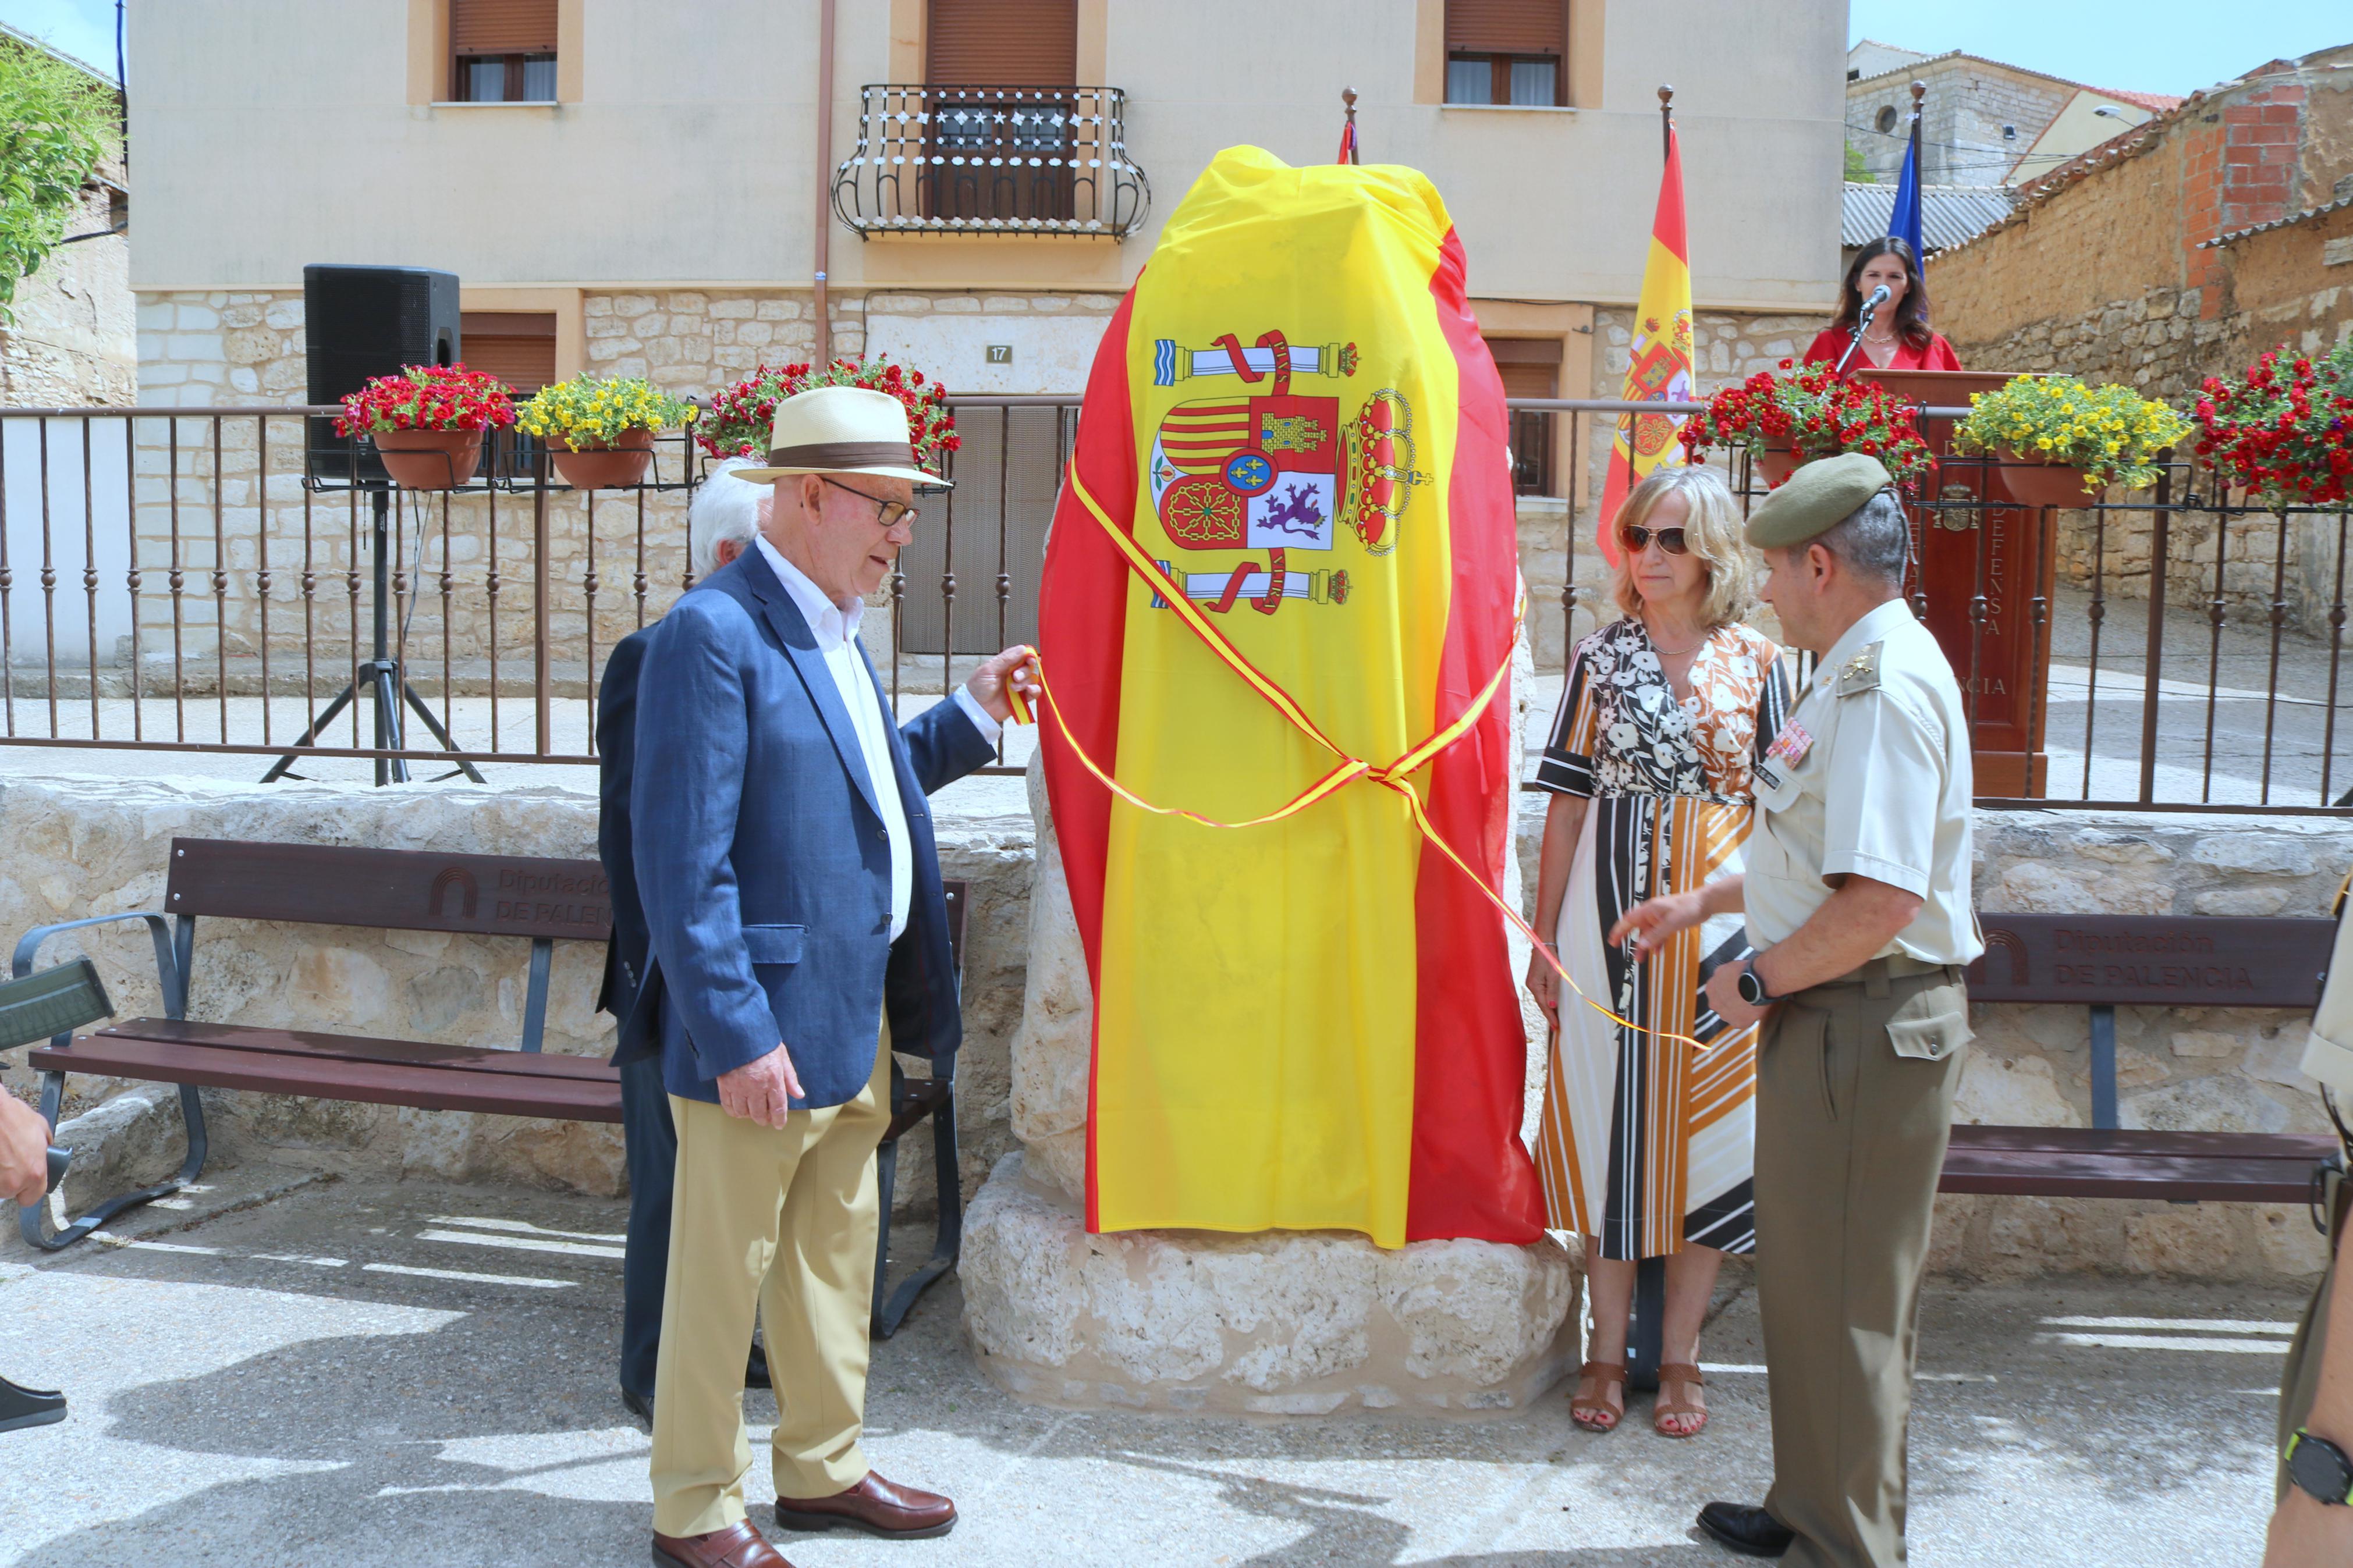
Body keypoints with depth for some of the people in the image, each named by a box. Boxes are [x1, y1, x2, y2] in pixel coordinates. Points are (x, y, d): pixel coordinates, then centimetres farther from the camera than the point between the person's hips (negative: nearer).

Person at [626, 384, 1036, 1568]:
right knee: (724, 1274, 5)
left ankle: (822, 1470, 36)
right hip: (763, 1031, -9)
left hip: (856, 1018, 9)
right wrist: (738, 1035, -21)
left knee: (836, 1259, 20)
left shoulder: (829, 629, 12)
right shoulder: (713, 633, -17)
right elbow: (682, 859, -20)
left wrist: (970, 715, 12)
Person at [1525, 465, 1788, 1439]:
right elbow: (1568, 803, 5)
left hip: (1720, 916, 0)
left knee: (1706, 1121, 5)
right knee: (1608, 1114, 4)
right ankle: (1607, 1349, 19)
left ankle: (1680, 1356, 19)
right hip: (1610, 910, 0)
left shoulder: (1758, 664, 4)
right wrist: (1545, 939, 2)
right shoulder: (1600, 657, 4)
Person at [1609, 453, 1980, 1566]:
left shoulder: (1885, 684, -20)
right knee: (1811, 1283, 19)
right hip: (1831, 1022, 10)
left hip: (1864, 1028, -10)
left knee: (1844, 1301, 1)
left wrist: (1757, 980, -15)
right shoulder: (1855, 674, 14)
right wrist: (1705, 902, 29)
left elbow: (1879, 902, -28)